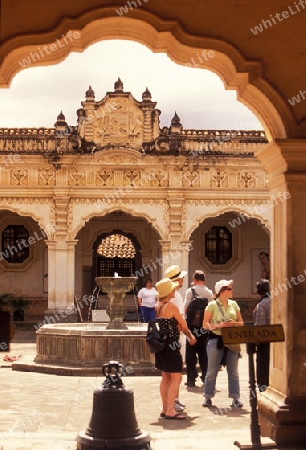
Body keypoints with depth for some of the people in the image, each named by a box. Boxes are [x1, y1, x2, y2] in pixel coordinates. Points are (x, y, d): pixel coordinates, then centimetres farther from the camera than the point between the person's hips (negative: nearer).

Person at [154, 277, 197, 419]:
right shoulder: (171, 307, -15)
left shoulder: (157, 306, 8)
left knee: (166, 377, 15)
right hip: (171, 345, -9)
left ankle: (165, 408, 21)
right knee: (176, 377, -3)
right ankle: (170, 410, -5)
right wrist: (191, 336, 12)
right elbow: (184, 326, -7)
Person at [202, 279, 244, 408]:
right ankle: (208, 397, 13)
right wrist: (218, 326, -19)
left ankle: (235, 398, 10)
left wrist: (234, 323, -9)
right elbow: (205, 323, -4)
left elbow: (241, 322, 12)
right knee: (212, 370, 3)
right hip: (216, 339, -4)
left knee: (233, 371, 5)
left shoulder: (233, 304, 10)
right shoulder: (212, 305, -3)